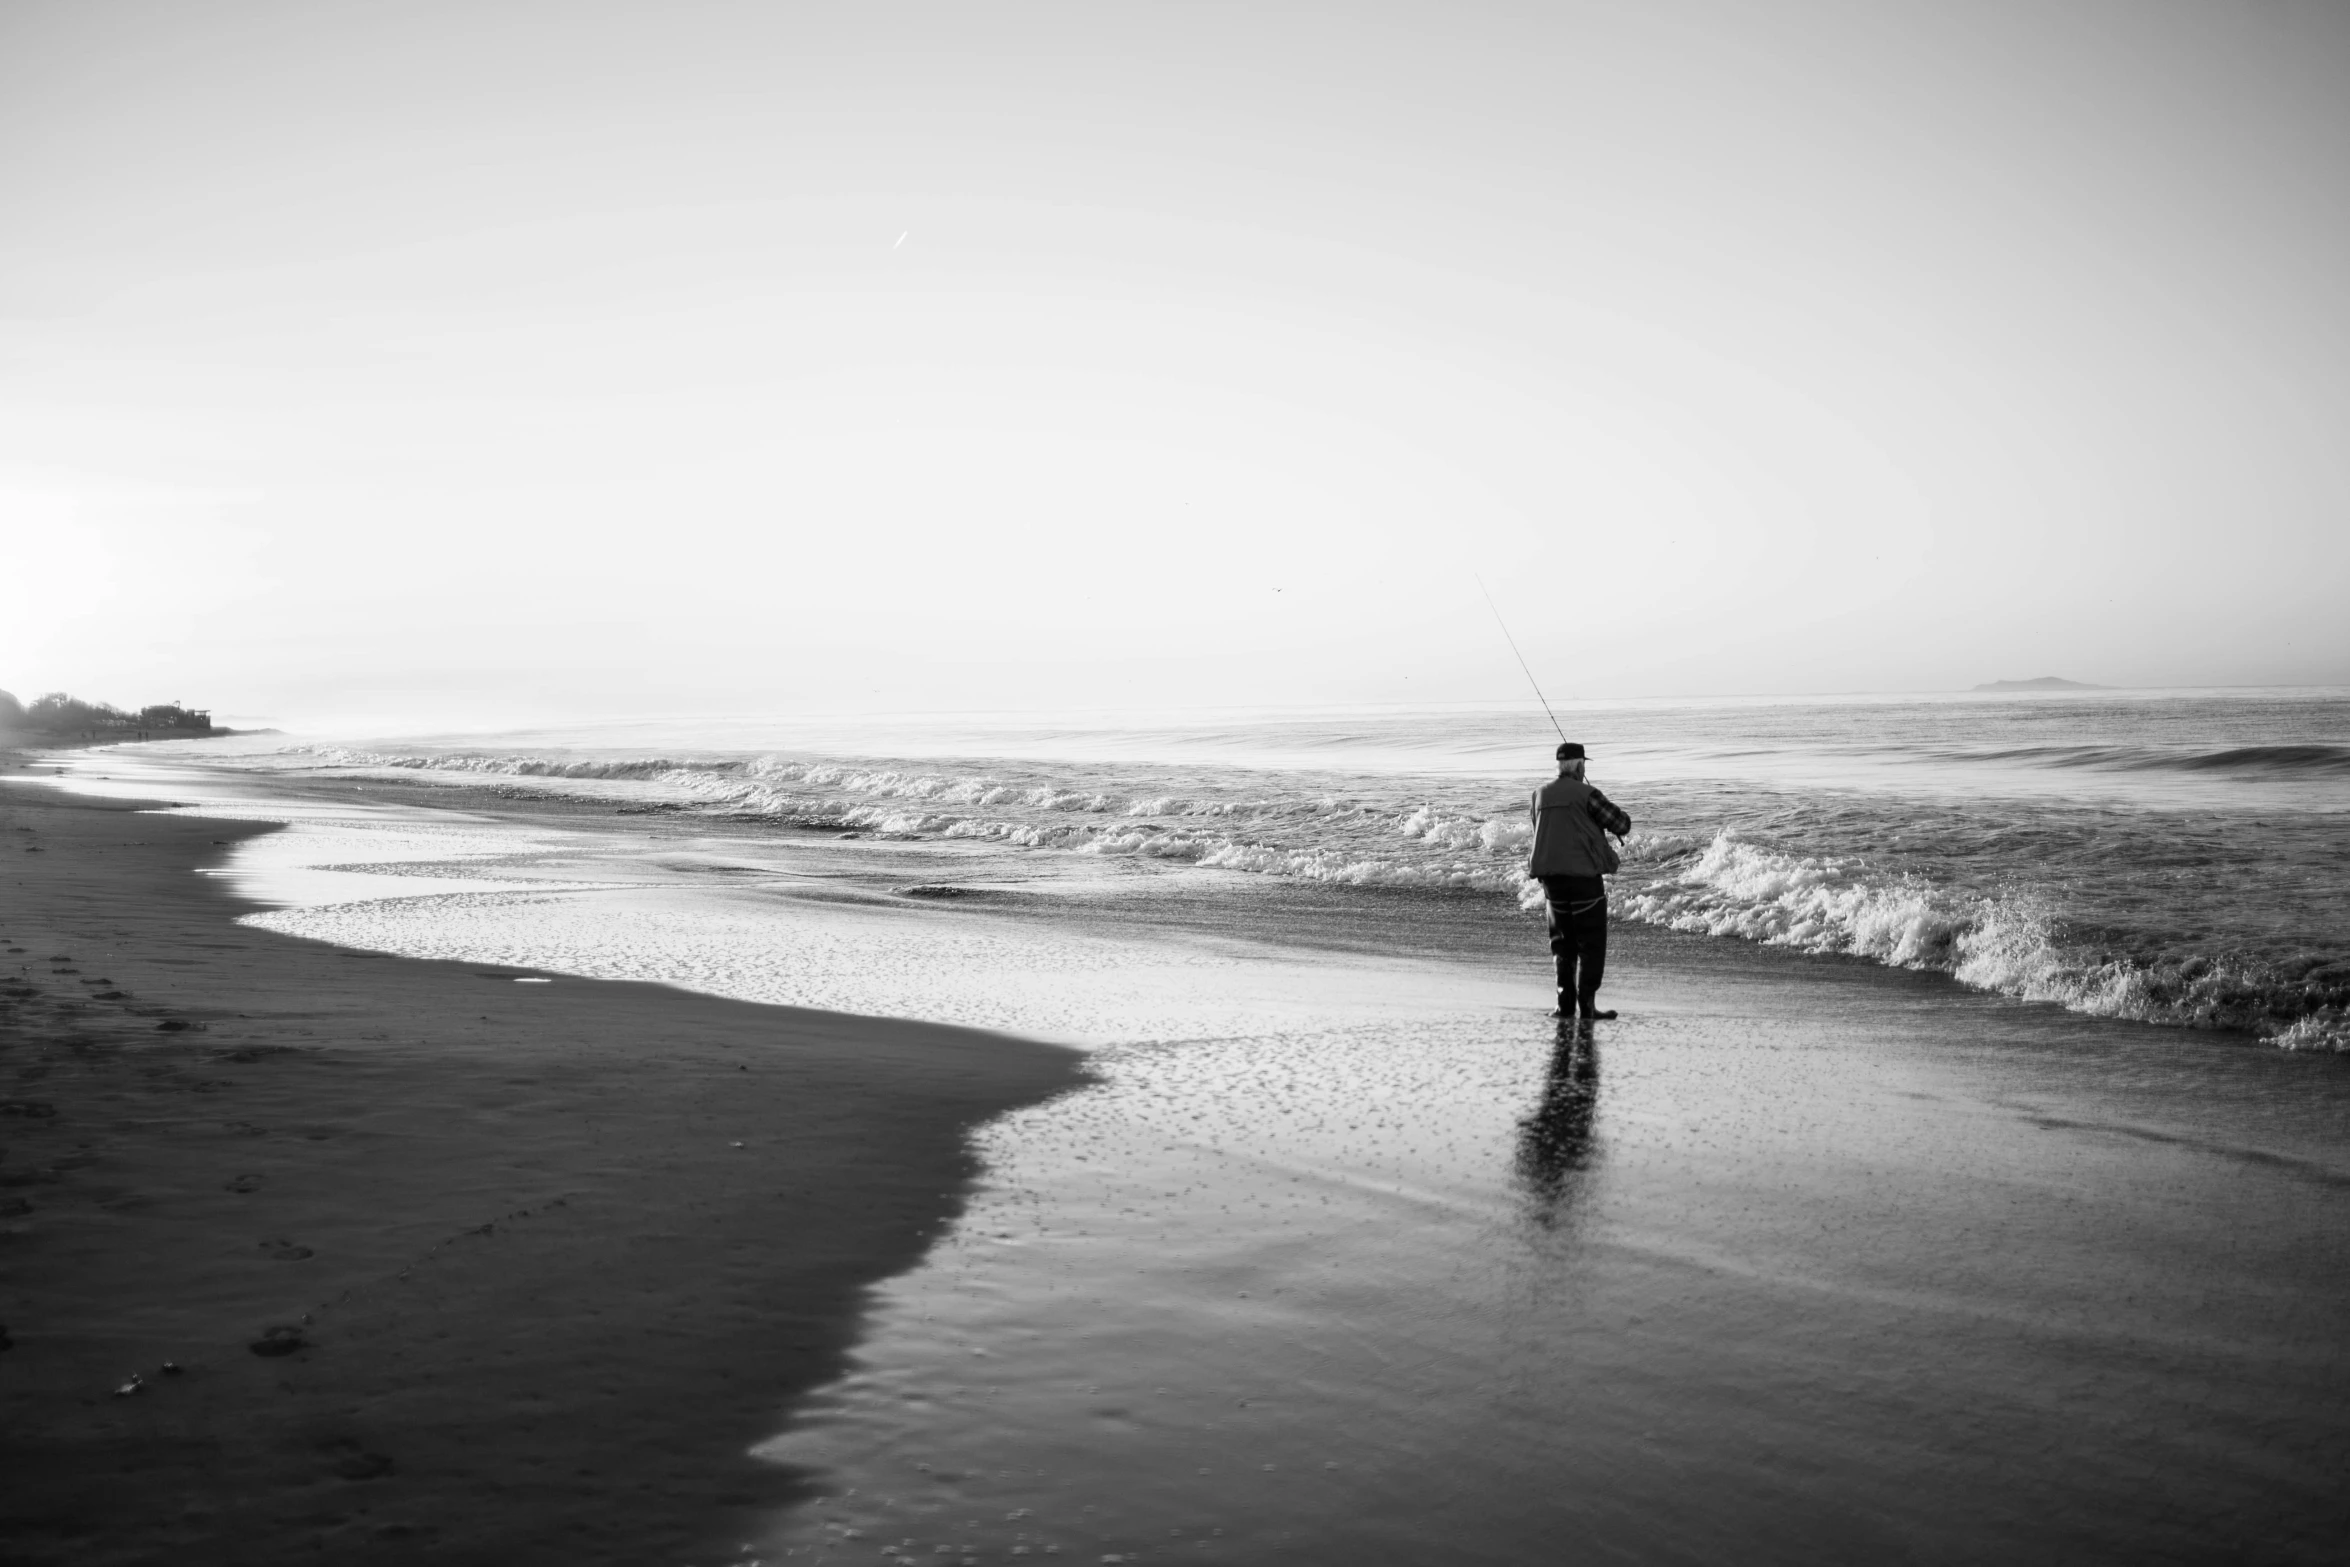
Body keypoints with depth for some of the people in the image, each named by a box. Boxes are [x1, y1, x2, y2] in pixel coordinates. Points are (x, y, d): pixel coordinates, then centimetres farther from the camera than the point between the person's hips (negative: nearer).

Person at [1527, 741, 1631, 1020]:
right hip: (1583, 874, -5)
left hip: (1551, 876, 5)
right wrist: (1609, 816, 17)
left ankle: (1566, 1003, 12)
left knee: (1564, 942, 16)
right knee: (1592, 943, 2)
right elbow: (1623, 825, -5)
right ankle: (1587, 1004, -5)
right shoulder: (1586, 794, -9)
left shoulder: (1540, 795, 8)